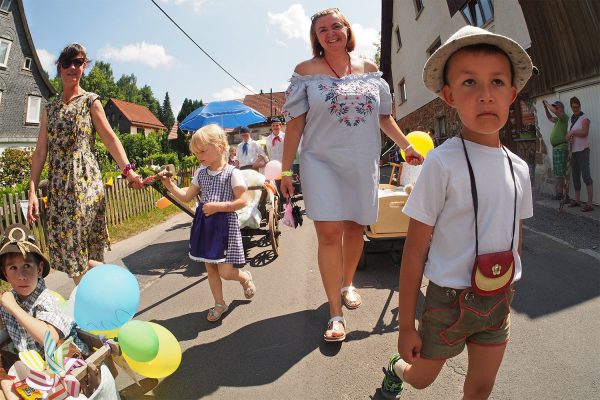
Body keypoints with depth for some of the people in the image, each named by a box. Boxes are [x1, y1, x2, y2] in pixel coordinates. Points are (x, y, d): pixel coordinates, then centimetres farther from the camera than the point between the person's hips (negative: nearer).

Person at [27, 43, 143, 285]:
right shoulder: (50, 108, 16)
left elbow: (110, 138, -5)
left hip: (84, 181, -5)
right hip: (57, 186, 5)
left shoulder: (90, 101, 4)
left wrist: (128, 170, -21)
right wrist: (32, 191, 2)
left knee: (78, 252, -7)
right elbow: (41, 151, 11)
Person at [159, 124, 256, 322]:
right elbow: (186, 196, 13)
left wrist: (217, 206, -20)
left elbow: (241, 201, -16)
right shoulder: (200, 173, 8)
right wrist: (169, 184, 2)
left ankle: (245, 277, 29)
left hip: (225, 225, -6)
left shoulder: (232, 172, -11)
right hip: (205, 225, 6)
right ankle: (219, 303, 30)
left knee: (225, 272, -4)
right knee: (210, 268, 13)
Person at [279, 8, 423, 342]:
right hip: (322, 161, -3)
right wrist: (286, 170, -5)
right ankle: (336, 314, 0)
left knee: (354, 228, 11)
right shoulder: (306, 71, 1)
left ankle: (347, 284, 37)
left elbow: (384, 116, 17)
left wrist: (406, 145, 12)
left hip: (363, 163, 4)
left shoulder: (369, 69, 9)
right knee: (329, 233, -10)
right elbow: (295, 123, -3)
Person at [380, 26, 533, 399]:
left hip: (498, 301, 5)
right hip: (449, 301, -4)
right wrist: (406, 325, -12)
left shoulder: (518, 168, -2)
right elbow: (415, 250, -16)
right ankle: (396, 369, 52)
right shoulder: (442, 163, -19)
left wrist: (508, 297, 14)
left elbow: (515, 239, 11)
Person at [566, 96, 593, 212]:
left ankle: (590, 204, -13)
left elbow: (584, 132, -21)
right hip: (573, 151, 8)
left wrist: (572, 132, -11)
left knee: (586, 176, -11)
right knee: (575, 176, 12)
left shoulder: (584, 119, -5)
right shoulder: (571, 120, 17)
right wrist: (569, 137, -1)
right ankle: (577, 200, 22)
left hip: (582, 151, -8)